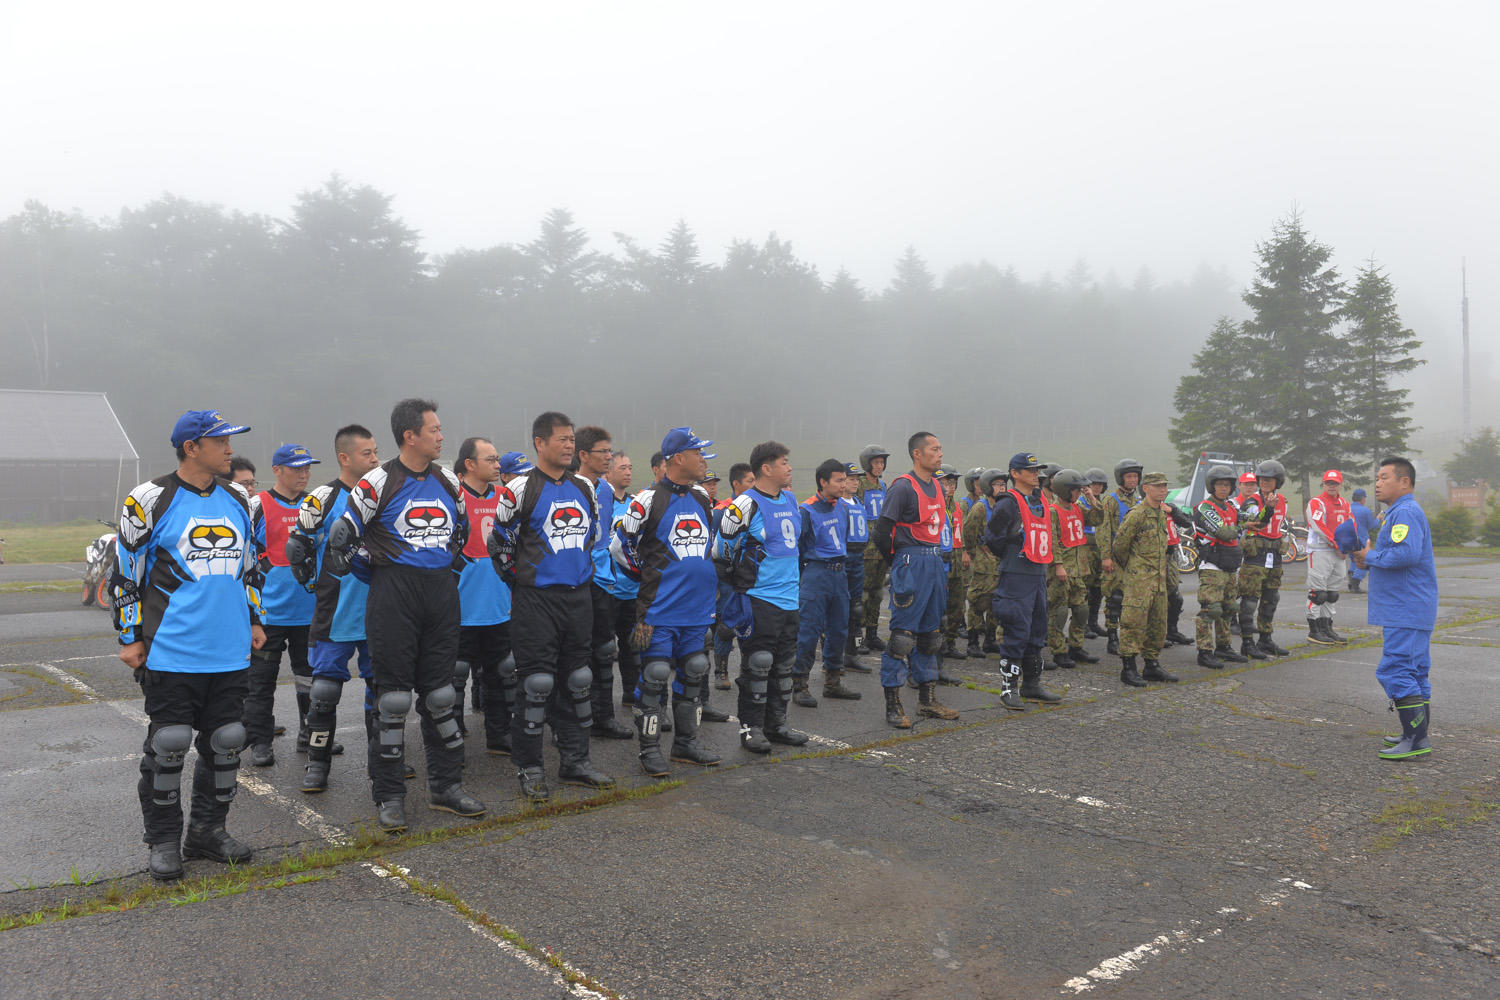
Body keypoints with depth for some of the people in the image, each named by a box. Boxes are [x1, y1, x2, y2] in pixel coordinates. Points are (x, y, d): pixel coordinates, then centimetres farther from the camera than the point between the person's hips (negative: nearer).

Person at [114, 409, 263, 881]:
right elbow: (126, 574, -1)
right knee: (168, 746, 2)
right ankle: (163, 842, 17)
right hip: (172, 653, -5)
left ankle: (208, 831, 24)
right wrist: (131, 637, -2)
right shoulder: (150, 501, -6)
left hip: (231, 652, 5)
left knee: (225, 743, 10)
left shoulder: (237, 500, 11)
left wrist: (254, 619, 18)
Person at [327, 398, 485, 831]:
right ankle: (389, 796, 10)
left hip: (441, 592, 5)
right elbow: (340, 537, -3)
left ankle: (446, 786, 21)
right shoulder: (379, 482, -7)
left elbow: (462, 527, 27)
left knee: (440, 692, 11)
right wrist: (367, 574, 0)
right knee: (393, 695, -1)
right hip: (394, 595, -5)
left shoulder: (447, 481, 10)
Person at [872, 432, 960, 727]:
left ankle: (929, 700, 25)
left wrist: (940, 563, 17)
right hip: (911, 564, -8)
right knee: (903, 635, -6)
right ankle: (893, 705, 0)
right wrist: (898, 561, -4)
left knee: (931, 633, 14)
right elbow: (882, 531, -15)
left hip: (935, 562, 9)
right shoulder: (903, 487, -13)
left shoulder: (937, 486, 13)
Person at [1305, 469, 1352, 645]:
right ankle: (1313, 630, -2)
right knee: (1317, 592, -7)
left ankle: (1327, 628, 19)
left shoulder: (1345, 504, 15)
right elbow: (1320, 527, -17)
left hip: (1339, 553, 7)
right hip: (1319, 551, -7)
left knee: (1331, 594, 12)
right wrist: (1337, 545, -15)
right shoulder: (1316, 503, -8)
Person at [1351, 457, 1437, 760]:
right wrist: (1368, 561, 7)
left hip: (1407, 610, -11)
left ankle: (1417, 740, -10)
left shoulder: (1406, 512, -15)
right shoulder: (1395, 513, 19)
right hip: (1405, 609, 11)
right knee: (1413, 672, 15)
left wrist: (1371, 557, -15)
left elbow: (1408, 553, -29)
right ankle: (1416, 734, 22)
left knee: (1396, 671, -12)